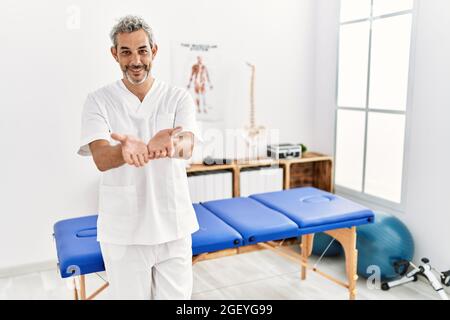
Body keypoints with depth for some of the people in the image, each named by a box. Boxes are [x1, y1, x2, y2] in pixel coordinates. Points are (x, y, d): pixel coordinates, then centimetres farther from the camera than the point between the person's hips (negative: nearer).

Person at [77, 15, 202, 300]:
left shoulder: (179, 98, -1)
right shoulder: (99, 101, -3)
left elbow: (187, 146, -19)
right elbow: (101, 159, -18)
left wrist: (171, 145, -44)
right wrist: (125, 150, -42)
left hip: (173, 225, 1)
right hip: (122, 231, -1)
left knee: (177, 296, 13)